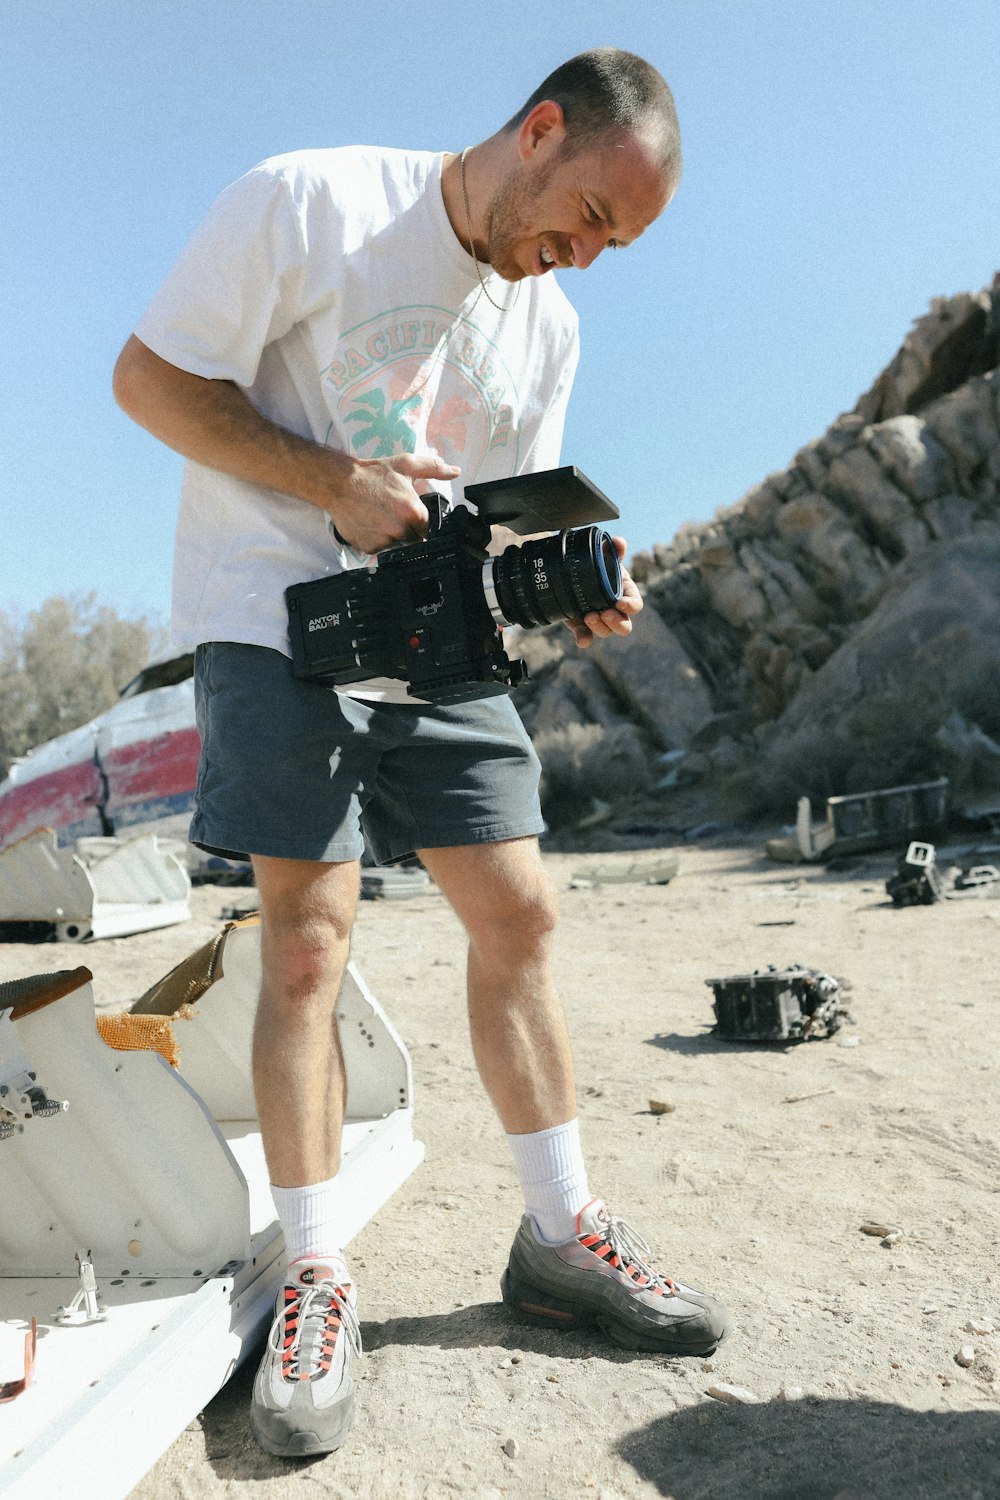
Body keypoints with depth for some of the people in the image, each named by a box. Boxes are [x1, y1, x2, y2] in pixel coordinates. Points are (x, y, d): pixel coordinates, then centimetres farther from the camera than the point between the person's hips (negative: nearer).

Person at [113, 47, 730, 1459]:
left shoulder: (549, 325, 11)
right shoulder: (310, 201, -6)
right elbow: (149, 376, -7)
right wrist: (337, 484, -19)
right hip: (279, 614, -5)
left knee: (521, 910, -1)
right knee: (310, 931, -10)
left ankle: (560, 1233, 12)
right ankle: (316, 1279, 6)